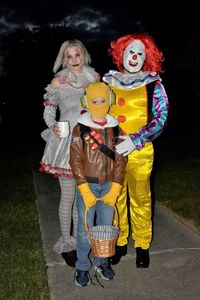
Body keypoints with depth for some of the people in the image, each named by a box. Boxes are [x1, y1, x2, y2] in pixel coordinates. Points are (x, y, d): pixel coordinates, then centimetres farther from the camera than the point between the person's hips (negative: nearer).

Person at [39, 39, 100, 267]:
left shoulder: (94, 78, 9)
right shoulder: (58, 82, -2)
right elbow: (48, 112, 4)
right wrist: (53, 126, -15)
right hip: (67, 141, -4)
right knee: (68, 196, 2)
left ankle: (78, 237, 30)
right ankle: (66, 243, 20)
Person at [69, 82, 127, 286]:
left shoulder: (115, 129, 3)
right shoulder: (80, 129, -5)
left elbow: (120, 160, 1)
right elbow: (75, 160, -7)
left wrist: (115, 190, -6)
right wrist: (85, 190, -13)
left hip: (109, 186, 3)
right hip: (87, 185, -2)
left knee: (106, 227, 13)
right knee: (84, 228, 5)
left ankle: (101, 261, 32)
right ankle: (82, 266, 22)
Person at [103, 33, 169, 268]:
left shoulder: (153, 84, 2)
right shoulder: (108, 81, 9)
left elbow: (161, 117, -5)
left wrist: (134, 141, -15)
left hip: (139, 151, -2)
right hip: (112, 151, 2)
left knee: (141, 199, 6)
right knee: (115, 199, 10)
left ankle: (142, 245, 24)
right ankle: (119, 242, 28)